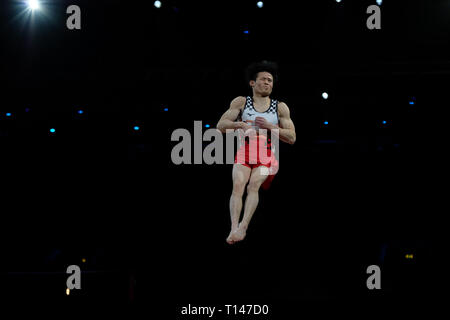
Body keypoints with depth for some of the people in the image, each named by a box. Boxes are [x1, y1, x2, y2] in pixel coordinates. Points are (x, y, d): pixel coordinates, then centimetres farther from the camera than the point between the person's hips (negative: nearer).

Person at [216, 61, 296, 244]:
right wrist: (240, 125, -17)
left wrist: (269, 126, -9)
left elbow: (291, 138, 4)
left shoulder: (280, 108, 10)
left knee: (254, 185, -26)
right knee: (238, 185, -24)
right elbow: (221, 126, 2)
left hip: (267, 155, 0)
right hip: (244, 153, 0)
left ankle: (243, 226, -37)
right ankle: (234, 228, -36)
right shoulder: (241, 103, 10)